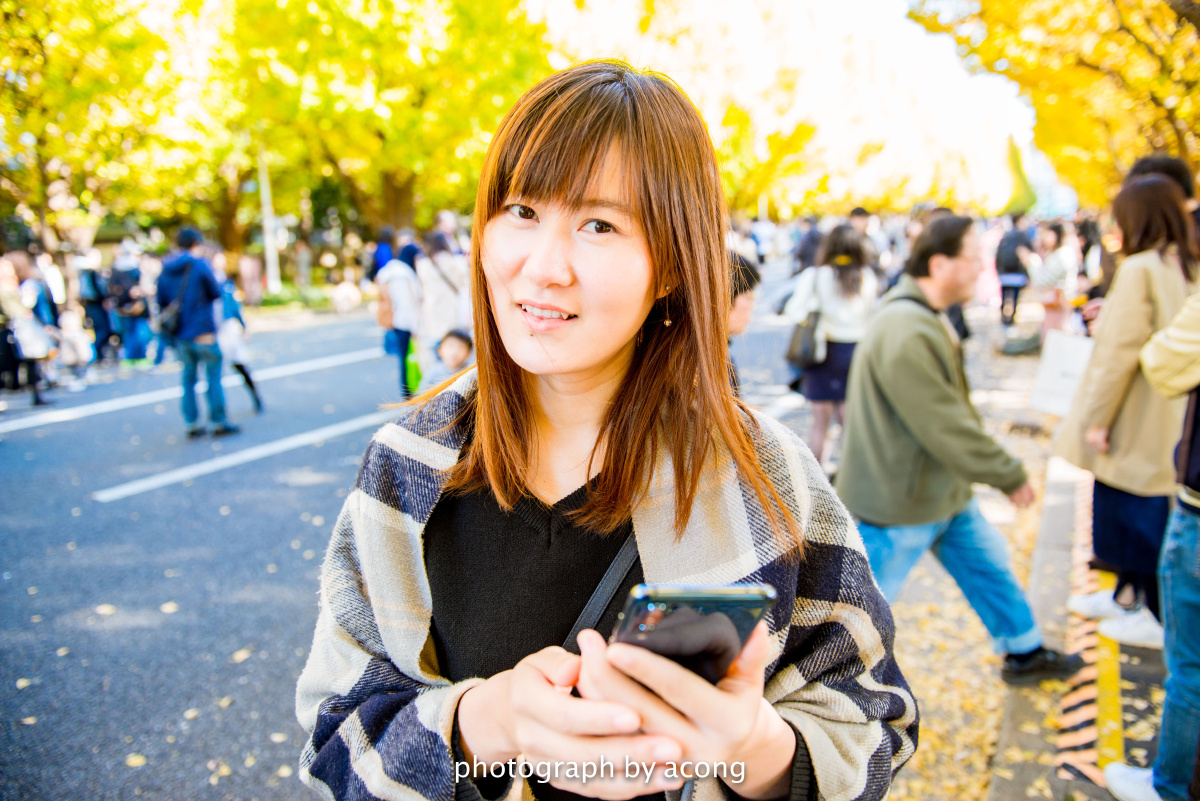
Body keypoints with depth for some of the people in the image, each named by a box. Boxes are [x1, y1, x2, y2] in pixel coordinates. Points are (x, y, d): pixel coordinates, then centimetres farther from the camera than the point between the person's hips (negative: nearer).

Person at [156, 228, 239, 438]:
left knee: (188, 378, 11)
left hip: (179, 334, 5)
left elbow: (161, 302, 10)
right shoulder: (200, 265, -9)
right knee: (213, 377, 2)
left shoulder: (165, 270, 8)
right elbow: (216, 293, -6)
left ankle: (192, 424, 12)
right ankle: (219, 422, 4)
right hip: (203, 332, -5)